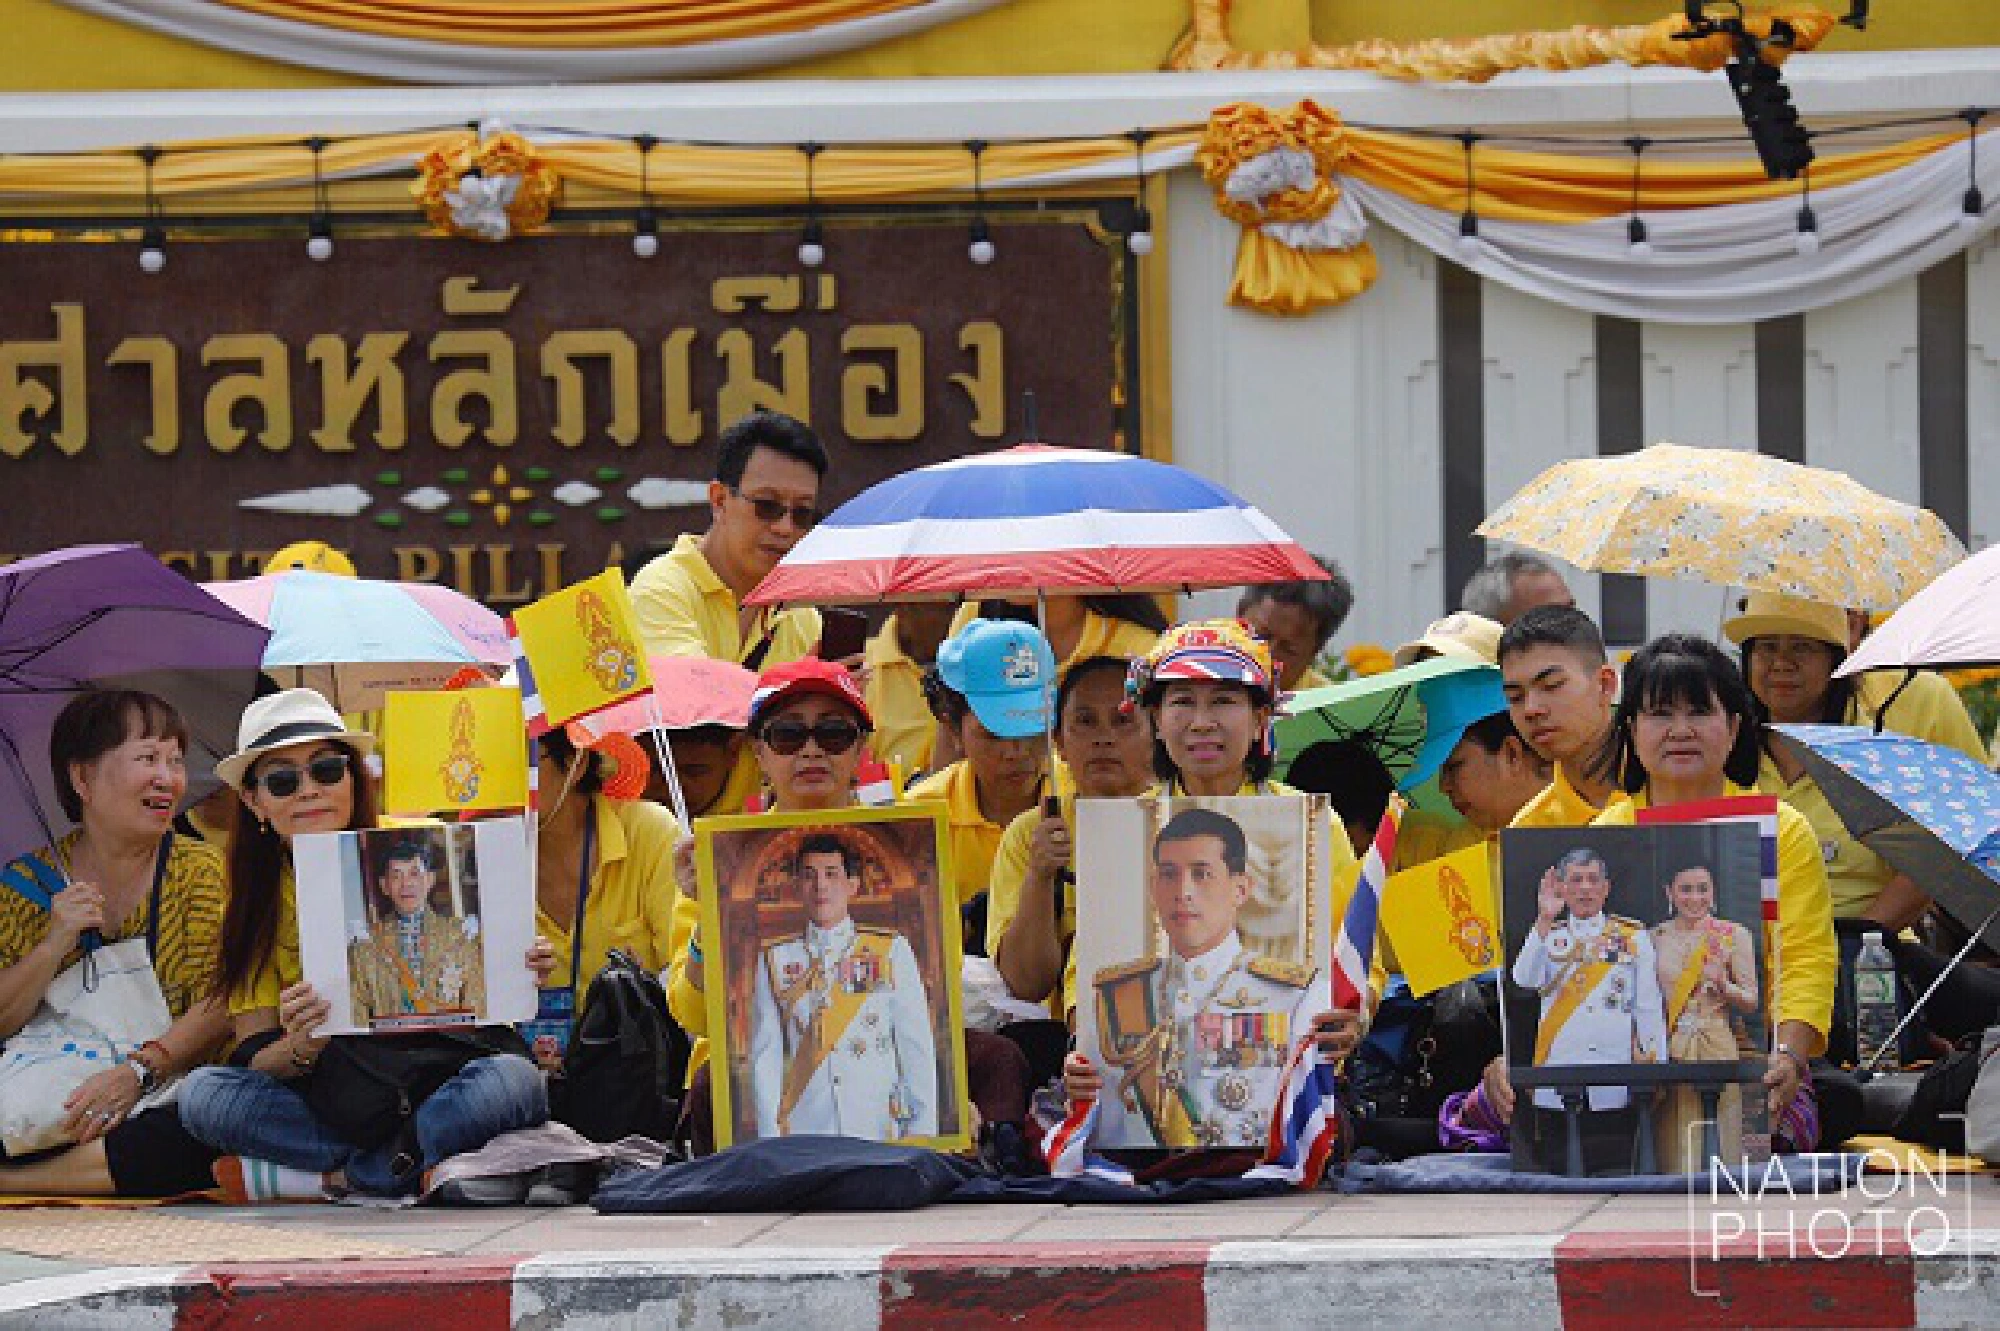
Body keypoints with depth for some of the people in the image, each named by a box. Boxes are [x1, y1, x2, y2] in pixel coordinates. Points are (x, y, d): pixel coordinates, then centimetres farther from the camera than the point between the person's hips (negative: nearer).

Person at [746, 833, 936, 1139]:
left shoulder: (892, 951, 9)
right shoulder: (775, 960, 10)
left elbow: (917, 1046, 7)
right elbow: (765, 1055, 6)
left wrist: (922, 1128, -1)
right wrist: (770, 1135, -3)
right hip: (802, 1132, 0)